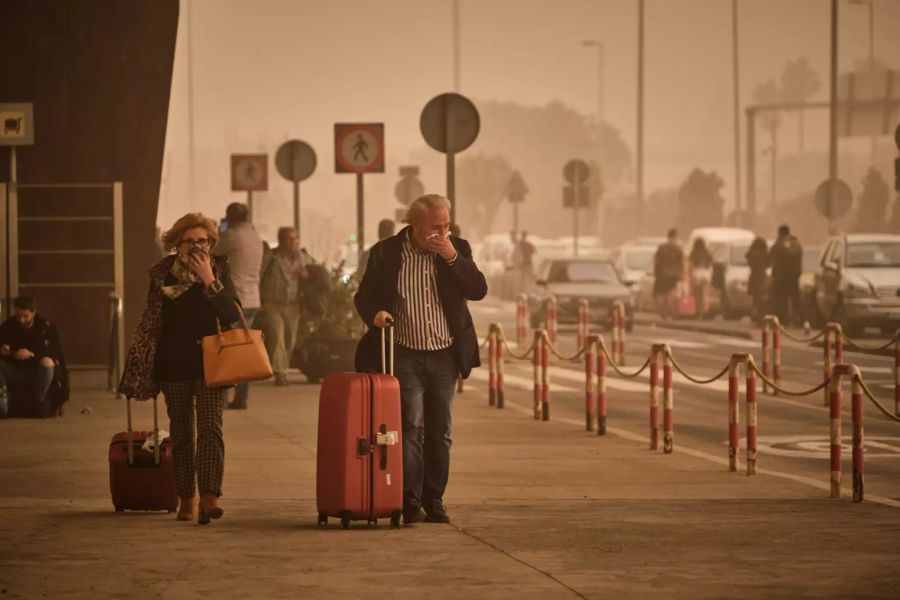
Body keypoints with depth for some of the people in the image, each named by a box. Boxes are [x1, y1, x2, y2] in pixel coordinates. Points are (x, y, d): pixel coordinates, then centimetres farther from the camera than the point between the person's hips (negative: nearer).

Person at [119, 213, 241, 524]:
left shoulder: (219, 270, -1)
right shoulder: (162, 273, 3)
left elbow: (233, 316, -11)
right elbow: (150, 320, 11)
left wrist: (209, 280, -20)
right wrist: (139, 367, 8)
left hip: (210, 364, -2)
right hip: (174, 365, 2)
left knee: (210, 429, -15)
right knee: (181, 433, 8)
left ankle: (209, 496, -25)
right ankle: (186, 499, 17)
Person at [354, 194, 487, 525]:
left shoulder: (457, 250, 4)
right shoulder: (386, 253, -1)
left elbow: (478, 290, -5)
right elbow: (363, 295, 4)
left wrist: (452, 257, -15)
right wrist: (374, 313, -18)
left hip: (445, 357, 3)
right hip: (406, 356, -3)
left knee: (439, 433, 7)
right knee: (411, 427, -12)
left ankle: (434, 500, 14)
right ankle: (410, 500, -10)